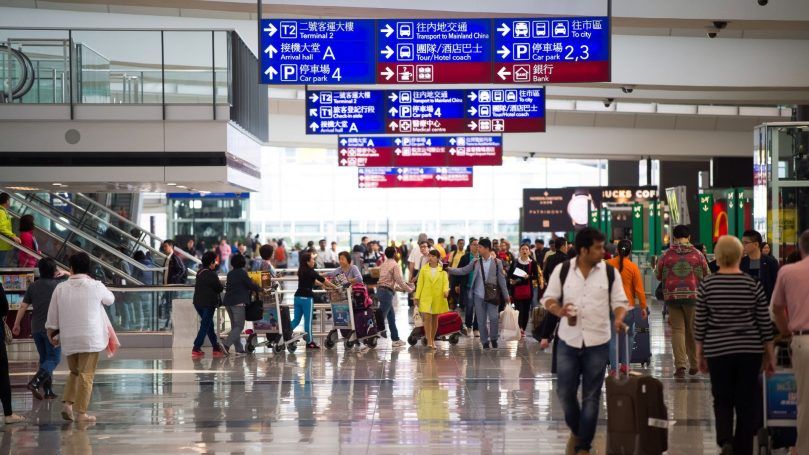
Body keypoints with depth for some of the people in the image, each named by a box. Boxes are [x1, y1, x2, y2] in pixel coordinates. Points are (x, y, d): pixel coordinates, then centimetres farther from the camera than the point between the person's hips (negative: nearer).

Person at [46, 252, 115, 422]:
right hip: (91, 338, -3)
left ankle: (68, 404, 6)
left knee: (74, 372, 21)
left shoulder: (61, 288, -1)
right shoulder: (95, 286, -7)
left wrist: (52, 335, 22)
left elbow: (52, 317, 5)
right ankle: (81, 413, 1)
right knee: (86, 375, 2)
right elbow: (110, 299, 14)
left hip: (69, 339, 3)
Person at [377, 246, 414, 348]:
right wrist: (409, 289, -1)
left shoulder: (384, 265, 15)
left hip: (380, 289, 9)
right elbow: (400, 281, -14)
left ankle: (395, 339, 16)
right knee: (381, 317, -7)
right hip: (387, 292, -9)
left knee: (391, 316, 13)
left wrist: (400, 288, 23)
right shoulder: (395, 265, -10)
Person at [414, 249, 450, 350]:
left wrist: (446, 290, -23)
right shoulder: (424, 269, 4)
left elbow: (445, 281, -3)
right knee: (427, 317, -14)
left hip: (438, 298, 1)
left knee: (435, 319, 10)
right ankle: (429, 341, -14)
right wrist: (417, 296, 0)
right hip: (426, 297, -1)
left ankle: (432, 340, 24)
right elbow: (420, 283, 4)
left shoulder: (442, 270, 4)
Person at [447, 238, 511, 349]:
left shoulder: (497, 262, 0)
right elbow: (463, 270, 6)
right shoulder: (476, 262, 5)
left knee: (493, 318, -9)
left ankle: (493, 339, 13)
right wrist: (449, 270, -5)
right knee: (481, 321, 5)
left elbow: (501, 279, 1)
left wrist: (506, 295, 1)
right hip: (479, 295, 2)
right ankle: (485, 342, 16)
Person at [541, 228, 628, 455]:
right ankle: (575, 430, 32)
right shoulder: (562, 270, -3)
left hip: (597, 342, 0)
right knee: (565, 392, 4)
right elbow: (548, 298, 4)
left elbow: (619, 301, 2)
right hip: (568, 341, 0)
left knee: (591, 396, 5)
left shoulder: (609, 272, -2)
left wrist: (619, 318, -19)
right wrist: (558, 310, -18)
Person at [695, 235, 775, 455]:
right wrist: (770, 355, 11)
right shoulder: (753, 285, -4)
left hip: (718, 350, 0)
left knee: (722, 400, 12)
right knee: (746, 403, 9)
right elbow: (765, 324, 0)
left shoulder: (707, 285, -5)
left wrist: (700, 354, 10)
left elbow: (700, 323, -1)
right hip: (749, 350, 0)